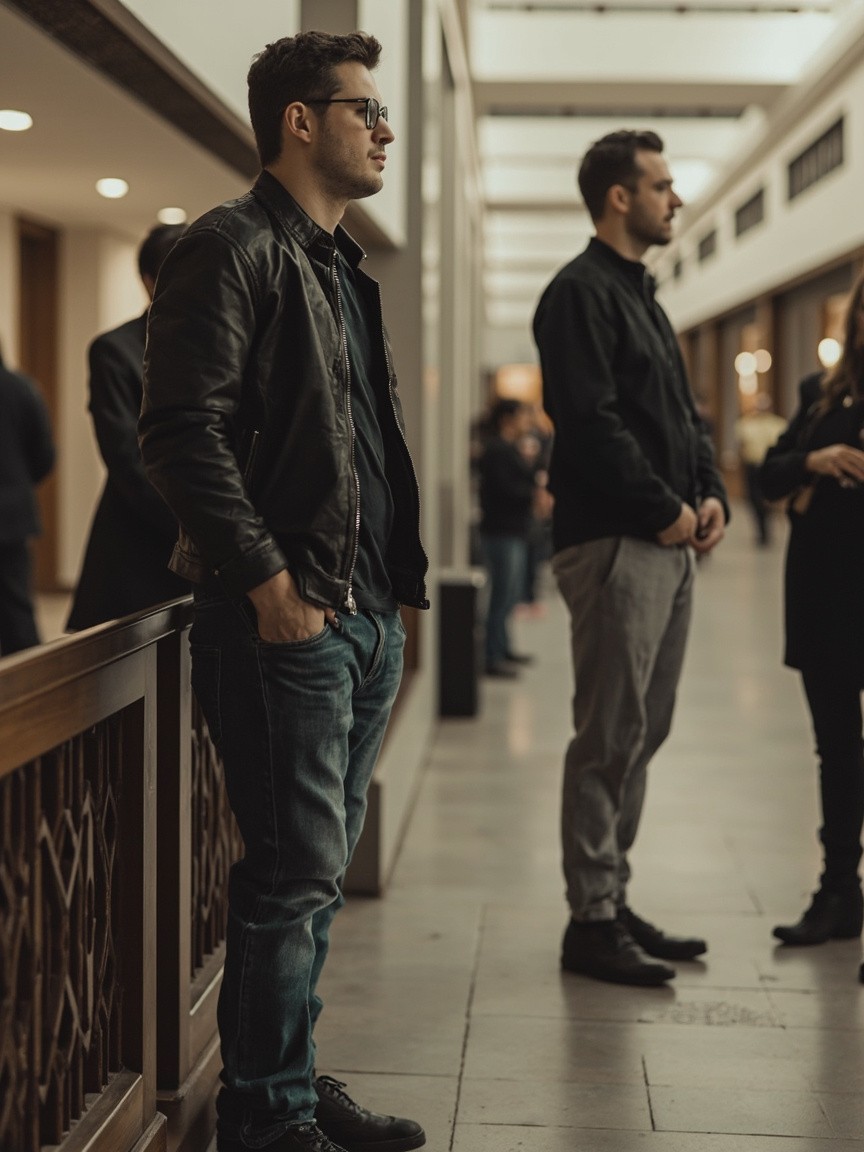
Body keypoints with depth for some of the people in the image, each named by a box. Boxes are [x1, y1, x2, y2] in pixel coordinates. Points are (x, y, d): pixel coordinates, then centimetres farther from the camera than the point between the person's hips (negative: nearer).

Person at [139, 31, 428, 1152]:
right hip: (287, 618, -9)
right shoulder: (231, 249, -8)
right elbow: (182, 431, -17)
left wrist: (395, 582, 15)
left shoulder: (343, 267, 20)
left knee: (317, 870, 15)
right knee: (295, 873, -5)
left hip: (367, 617, 9)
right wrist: (268, 578, -19)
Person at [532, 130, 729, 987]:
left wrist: (710, 494, 7)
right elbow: (590, 422, -18)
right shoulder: (580, 293, -8)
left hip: (667, 546, 10)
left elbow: (682, 415, 23)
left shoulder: (641, 296, 22)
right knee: (610, 738, -7)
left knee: (641, 734, 12)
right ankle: (591, 920, 0)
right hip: (613, 542, -10)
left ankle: (612, 903, 20)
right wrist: (664, 509, -15)